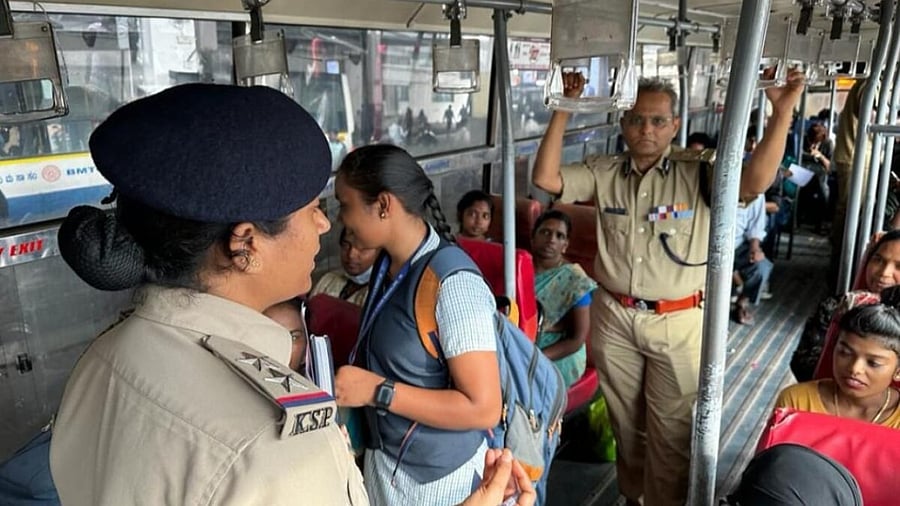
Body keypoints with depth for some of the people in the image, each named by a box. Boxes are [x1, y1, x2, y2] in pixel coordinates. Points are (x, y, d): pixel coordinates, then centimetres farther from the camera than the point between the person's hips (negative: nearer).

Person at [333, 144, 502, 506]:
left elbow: (484, 409, -25)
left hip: (436, 475, -6)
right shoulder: (388, 263, -3)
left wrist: (377, 391, -25)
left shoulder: (453, 285, -27)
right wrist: (352, 381, -3)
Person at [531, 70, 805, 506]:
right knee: (624, 421, 21)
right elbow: (545, 178, -6)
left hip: (678, 323, -3)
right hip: (613, 317, 3)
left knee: (671, 432, 7)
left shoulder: (697, 172, -7)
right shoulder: (604, 172, 1)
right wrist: (562, 113, -9)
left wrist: (783, 111, -27)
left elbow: (755, 181, -21)